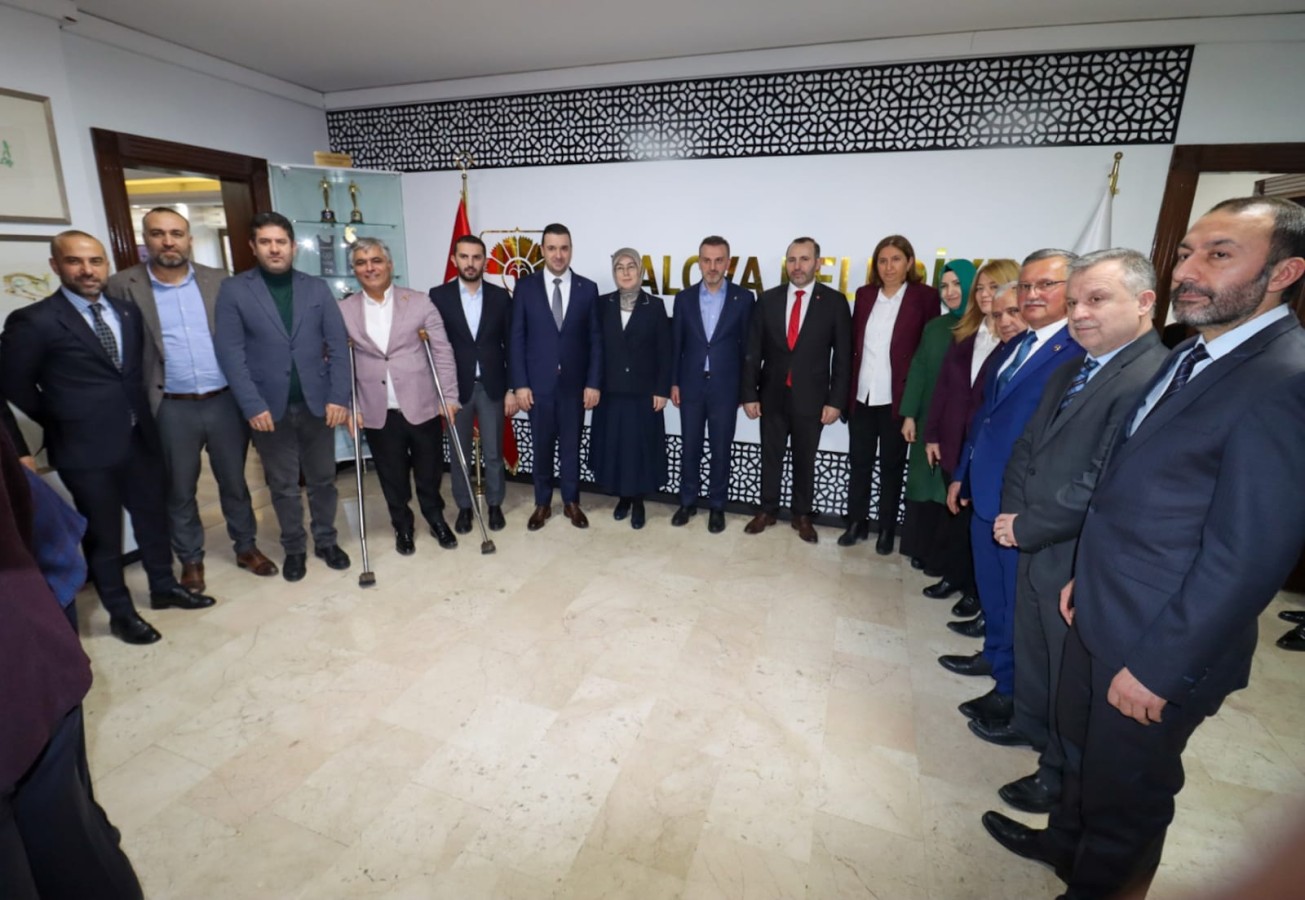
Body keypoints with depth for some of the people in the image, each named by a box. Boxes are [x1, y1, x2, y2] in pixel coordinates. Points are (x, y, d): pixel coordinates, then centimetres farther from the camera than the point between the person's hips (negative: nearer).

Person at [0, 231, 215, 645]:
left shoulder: (128, 311, 5)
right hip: (87, 447, -5)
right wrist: (59, 420, 1)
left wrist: (137, 410, 8)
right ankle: (121, 612, 23)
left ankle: (164, 587, 35)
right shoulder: (34, 321, -11)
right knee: (103, 533, 8)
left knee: (153, 516, 17)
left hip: (140, 437, 5)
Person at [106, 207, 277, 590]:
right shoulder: (123, 286, -1)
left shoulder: (219, 281, 3)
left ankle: (246, 547, 30)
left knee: (234, 481, 14)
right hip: (172, 409, -1)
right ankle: (190, 560, 28)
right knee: (179, 490, 12)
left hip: (225, 401, 1)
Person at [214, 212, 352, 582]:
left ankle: (326, 540, 29)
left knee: (323, 479, 12)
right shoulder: (233, 289, 0)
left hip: (317, 403, 1)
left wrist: (339, 396, -7)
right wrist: (252, 405, -13)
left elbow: (338, 345, 2)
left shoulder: (317, 288, 5)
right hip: (269, 407, -1)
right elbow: (230, 352, -5)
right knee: (283, 486, 10)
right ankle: (294, 548, 27)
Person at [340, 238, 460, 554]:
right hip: (377, 413, 1)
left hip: (422, 407, -1)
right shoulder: (344, 310, 5)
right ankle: (402, 527, 34)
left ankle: (436, 519, 36)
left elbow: (442, 352, -1)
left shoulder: (419, 302, 1)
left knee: (429, 471, 12)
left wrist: (449, 395, -6)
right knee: (392, 476, 13)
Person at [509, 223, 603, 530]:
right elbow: (516, 339, -1)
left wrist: (594, 383, -5)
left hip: (575, 384, 1)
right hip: (538, 383, 0)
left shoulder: (587, 288, 2)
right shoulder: (525, 286, 0)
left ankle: (571, 502, 26)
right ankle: (542, 503, 26)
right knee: (541, 446, 10)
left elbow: (595, 340, 1)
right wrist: (519, 384, -6)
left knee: (571, 445, 11)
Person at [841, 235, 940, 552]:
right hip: (862, 395, 3)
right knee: (859, 462, 11)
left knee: (891, 465, 9)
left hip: (897, 398, -3)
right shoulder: (864, 294, 8)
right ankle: (857, 522, 25)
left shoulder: (925, 296, -3)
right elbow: (853, 344, 9)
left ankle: (887, 529, 22)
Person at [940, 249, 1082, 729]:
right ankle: (995, 653, 43)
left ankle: (1013, 689, 25)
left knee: (1021, 597, 7)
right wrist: (962, 472, 17)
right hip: (987, 493, 8)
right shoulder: (1012, 347, 13)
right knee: (991, 585, 22)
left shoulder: (1083, 353, -16)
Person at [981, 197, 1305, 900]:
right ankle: (1064, 842, 53)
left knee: (1124, 788, 17)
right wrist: (1085, 574, 12)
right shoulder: (1192, 355, 5)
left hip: (1159, 642, -8)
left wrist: (1158, 667, -18)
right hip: (1100, 613, 8)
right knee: (1079, 744, 28)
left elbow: (1246, 557, -24)